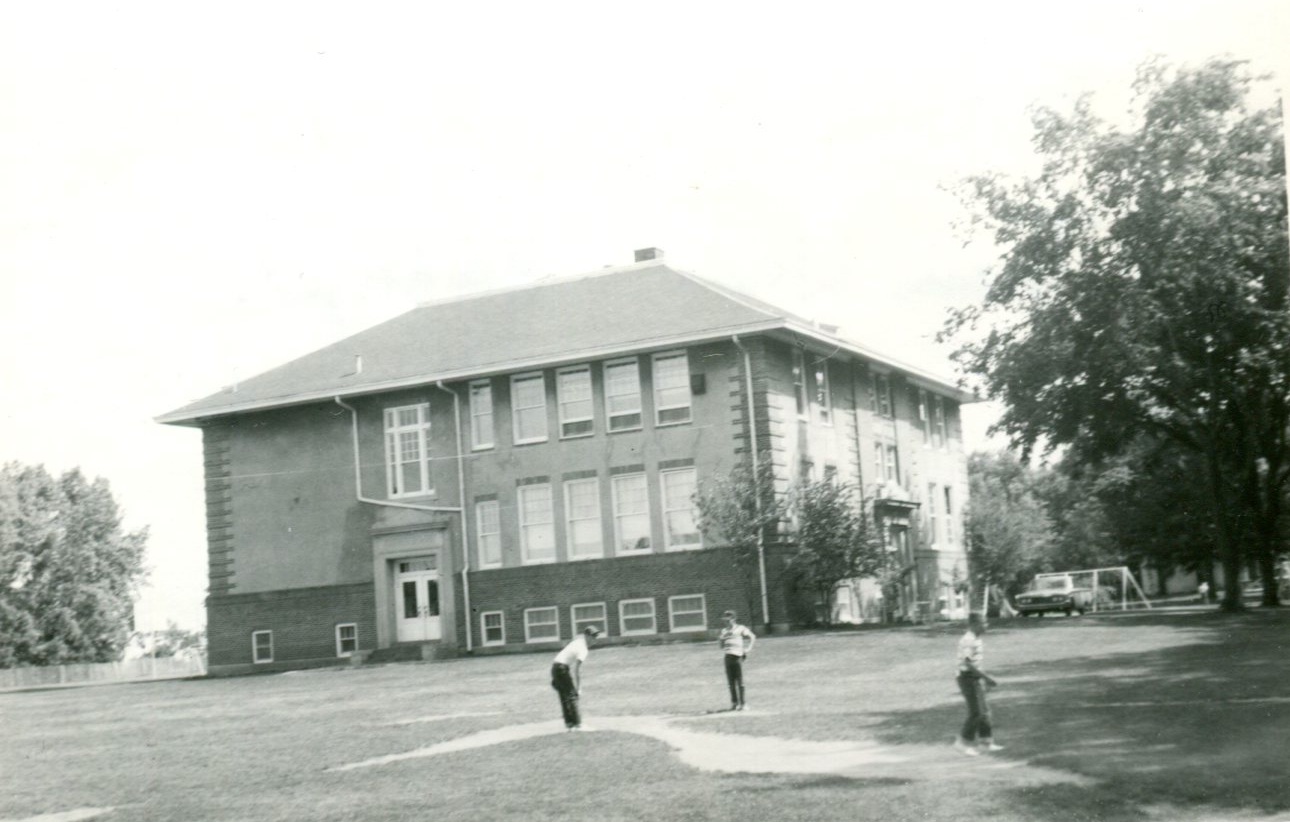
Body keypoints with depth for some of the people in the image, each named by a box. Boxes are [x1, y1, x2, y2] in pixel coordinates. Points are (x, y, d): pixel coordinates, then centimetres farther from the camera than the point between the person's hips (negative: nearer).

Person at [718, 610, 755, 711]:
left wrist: (748, 648, -8)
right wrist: (719, 640, 6)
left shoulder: (740, 629, 3)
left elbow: (752, 636, 1)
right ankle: (734, 702, 14)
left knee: (739, 681, -5)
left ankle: (742, 703, -2)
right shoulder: (724, 631, 19)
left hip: (737, 656, -6)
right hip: (727, 656, 6)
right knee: (731, 682, 7)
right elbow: (721, 644, 28)